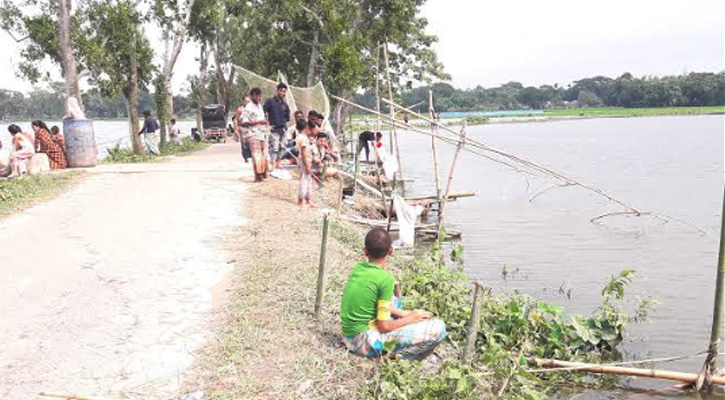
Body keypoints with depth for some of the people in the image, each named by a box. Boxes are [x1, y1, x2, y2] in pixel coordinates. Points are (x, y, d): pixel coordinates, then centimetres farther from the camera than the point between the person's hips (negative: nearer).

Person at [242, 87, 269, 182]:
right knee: (257, 156, -8)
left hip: (263, 134, 8)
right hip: (254, 135, -8)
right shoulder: (248, 108, -8)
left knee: (265, 155, 9)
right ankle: (257, 176, -2)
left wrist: (265, 123, 13)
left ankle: (263, 174, 20)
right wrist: (258, 122, -19)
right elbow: (244, 123, -16)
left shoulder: (260, 106, 17)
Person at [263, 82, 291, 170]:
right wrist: (268, 124, -10)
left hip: (283, 129, 6)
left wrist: (284, 122, 7)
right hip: (274, 129, -6)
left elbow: (287, 117, 23)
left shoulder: (285, 105, 12)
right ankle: (273, 166, -11)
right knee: (274, 148, -12)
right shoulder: (270, 101, -3)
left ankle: (278, 164, 23)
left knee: (282, 147, 11)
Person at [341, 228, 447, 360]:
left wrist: (403, 314, 10)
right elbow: (383, 326, -17)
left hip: (349, 336, 8)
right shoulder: (385, 278, -18)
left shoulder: (358, 267, 2)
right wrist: (409, 319, -1)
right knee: (438, 328, -10)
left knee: (394, 301, 33)